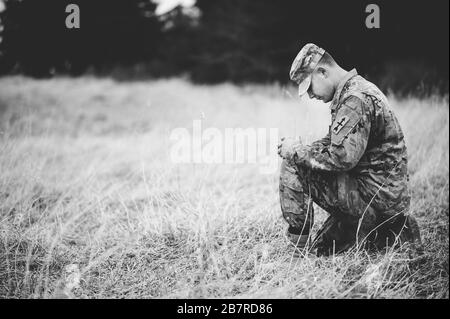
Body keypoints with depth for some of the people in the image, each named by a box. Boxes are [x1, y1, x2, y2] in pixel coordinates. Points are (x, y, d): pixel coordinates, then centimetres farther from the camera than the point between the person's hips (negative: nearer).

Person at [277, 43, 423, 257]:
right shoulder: (356, 90, 15)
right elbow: (333, 144, 19)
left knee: (292, 167, -11)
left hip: (375, 194, -10)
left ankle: (299, 243, -2)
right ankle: (396, 234, 15)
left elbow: (342, 158, -28)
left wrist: (297, 151, -15)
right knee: (321, 250, 18)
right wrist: (299, 150, 1)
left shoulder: (355, 99, -19)